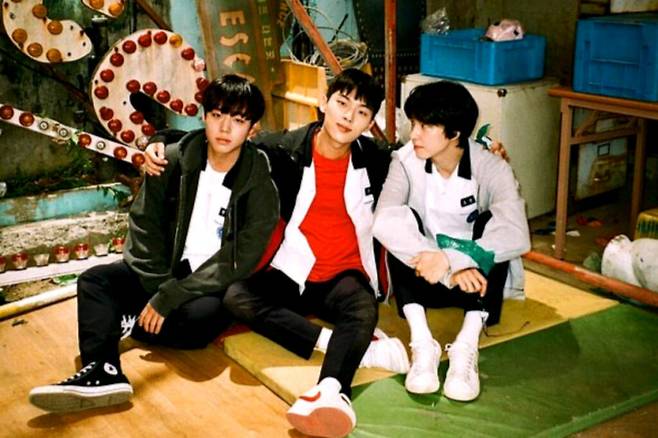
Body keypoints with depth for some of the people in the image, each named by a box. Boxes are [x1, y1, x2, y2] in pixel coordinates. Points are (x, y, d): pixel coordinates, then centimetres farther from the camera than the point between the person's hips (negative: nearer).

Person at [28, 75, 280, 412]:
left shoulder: (259, 184, -13)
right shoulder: (174, 160, -4)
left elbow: (240, 261, -18)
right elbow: (144, 223, -2)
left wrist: (169, 297, -23)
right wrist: (159, 288, -15)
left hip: (215, 283, -4)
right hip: (168, 270, 4)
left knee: (200, 316, -35)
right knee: (94, 280, -15)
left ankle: (122, 323, -10)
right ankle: (102, 372, -36)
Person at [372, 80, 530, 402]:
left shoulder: (492, 169, -15)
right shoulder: (406, 161, -11)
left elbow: (517, 236, -32)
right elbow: (383, 222, -29)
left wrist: (450, 259, -43)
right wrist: (451, 272, -38)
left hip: (478, 279, -1)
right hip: (425, 279, 1)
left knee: (491, 221, -27)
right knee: (400, 221, -25)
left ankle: (466, 347, -36)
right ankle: (422, 345, -32)